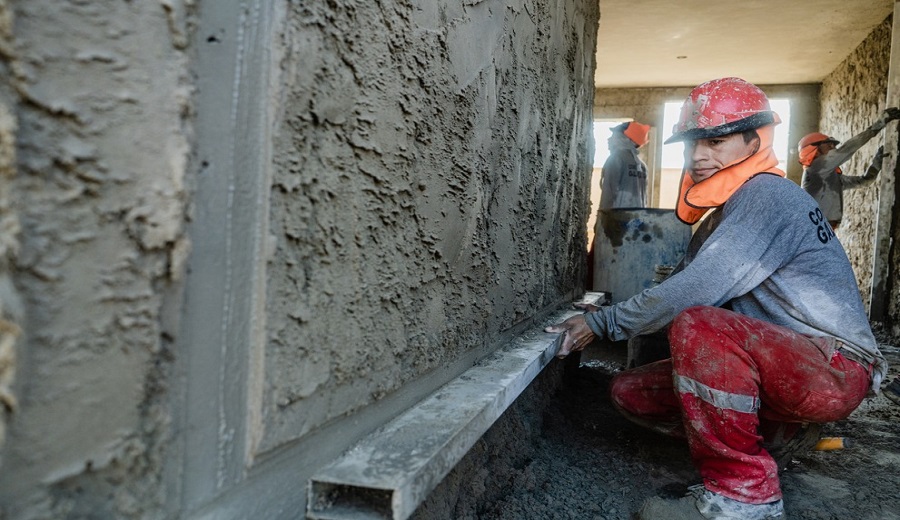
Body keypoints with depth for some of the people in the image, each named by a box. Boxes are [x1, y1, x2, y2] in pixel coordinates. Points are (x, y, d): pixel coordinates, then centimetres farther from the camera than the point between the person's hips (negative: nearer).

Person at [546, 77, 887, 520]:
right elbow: (682, 286, 12)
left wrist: (604, 322, -17)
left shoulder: (767, 195, -17)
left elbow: (696, 290, -26)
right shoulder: (719, 218, 14)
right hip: (776, 366, 9)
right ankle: (764, 430, 9)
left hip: (834, 367, -9)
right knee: (630, 392, 1)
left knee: (696, 326, -36)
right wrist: (606, 315, -2)